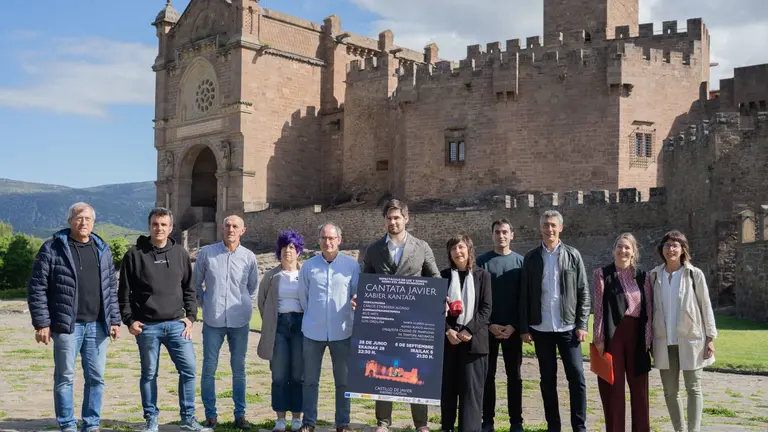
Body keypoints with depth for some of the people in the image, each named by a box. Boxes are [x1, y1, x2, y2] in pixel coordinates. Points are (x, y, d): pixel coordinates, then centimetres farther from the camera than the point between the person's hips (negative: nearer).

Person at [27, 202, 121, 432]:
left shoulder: (102, 250, 12)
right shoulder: (52, 248, -2)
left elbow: (111, 289, 15)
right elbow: (37, 288, -3)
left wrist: (114, 320, 9)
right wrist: (41, 323, -8)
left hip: (97, 326, 4)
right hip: (67, 326, -4)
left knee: (96, 378, 7)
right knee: (65, 378, 4)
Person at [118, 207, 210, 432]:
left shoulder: (180, 254, 8)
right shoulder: (135, 254, 0)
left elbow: (189, 289, 12)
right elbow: (124, 291, 3)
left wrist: (190, 316, 4)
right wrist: (129, 320, -4)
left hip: (176, 324, 2)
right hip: (147, 326, -2)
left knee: (189, 369, -2)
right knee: (149, 374, 7)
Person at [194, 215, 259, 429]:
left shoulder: (249, 257, 1)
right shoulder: (207, 253, -1)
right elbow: (196, 283, 10)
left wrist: (243, 305, 11)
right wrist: (205, 304, 9)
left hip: (240, 321, 1)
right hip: (213, 321, -1)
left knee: (239, 369, 8)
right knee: (209, 368, 1)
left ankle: (240, 414, 18)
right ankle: (210, 415, 13)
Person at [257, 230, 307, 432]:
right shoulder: (271, 276, 8)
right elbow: (262, 301, 17)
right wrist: (269, 322, 13)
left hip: (300, 324, -1)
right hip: (278, 326, 1)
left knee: (298, 374, 3)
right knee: (279, 375, 2)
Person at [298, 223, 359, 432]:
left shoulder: (352, 265, -3)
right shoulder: (308, 265, 1)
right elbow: (302, 295, 12)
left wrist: (350, 318, 2)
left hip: (342, 332, -1)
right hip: (313, 331, 1)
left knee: (343, 381, 7)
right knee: (310, 380, 8)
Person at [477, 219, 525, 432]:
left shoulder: (520, 261, 4)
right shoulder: (482, 261, 2)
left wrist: (514, 325, -8)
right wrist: (489, 324, -9)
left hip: (512, 329, 0)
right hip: (487, 328, 0)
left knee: (514, 375, 6)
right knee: (488, 375, 3)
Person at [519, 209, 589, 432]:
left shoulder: (573, 255, 2)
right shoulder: (531, 258, 4)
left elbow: (583, 292, 1)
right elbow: (524, 295, 4)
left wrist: (582, 325, -5)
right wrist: (524, 328, -1)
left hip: (568, 327, -1)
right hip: (541, 328, 1)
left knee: (577, 378, -3)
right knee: (547, 379, 8)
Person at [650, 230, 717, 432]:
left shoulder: (695, 274, -3)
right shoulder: (654, 276, 4)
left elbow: (706, 306, -1)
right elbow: (650, 309, 8)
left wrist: (710, 338, -4)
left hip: (690, 340, -3)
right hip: (664, 342, 3)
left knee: (693, 388, 4)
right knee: (670, 390, 7)